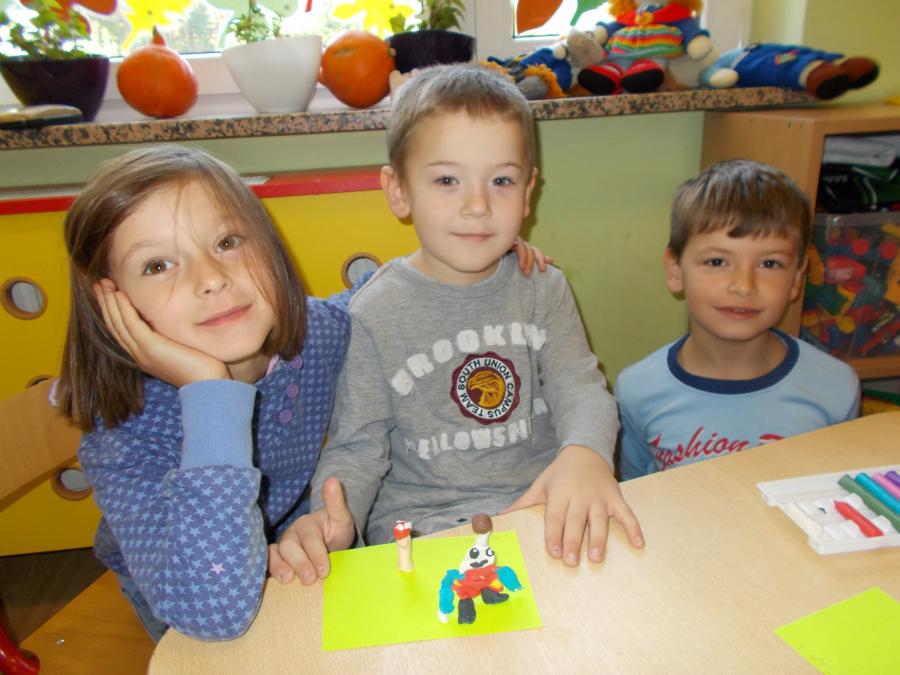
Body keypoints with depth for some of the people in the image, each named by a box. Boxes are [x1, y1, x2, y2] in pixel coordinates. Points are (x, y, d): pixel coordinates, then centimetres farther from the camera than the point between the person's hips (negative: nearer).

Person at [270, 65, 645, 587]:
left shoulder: (543, 289, 3)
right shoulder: (377, 313, -7)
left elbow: (580, 386, -4)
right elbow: (358, 445, -4)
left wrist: (585, 451, -28)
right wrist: (332, 520, -26)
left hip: (546, 510, 4)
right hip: (421, 521, -3)